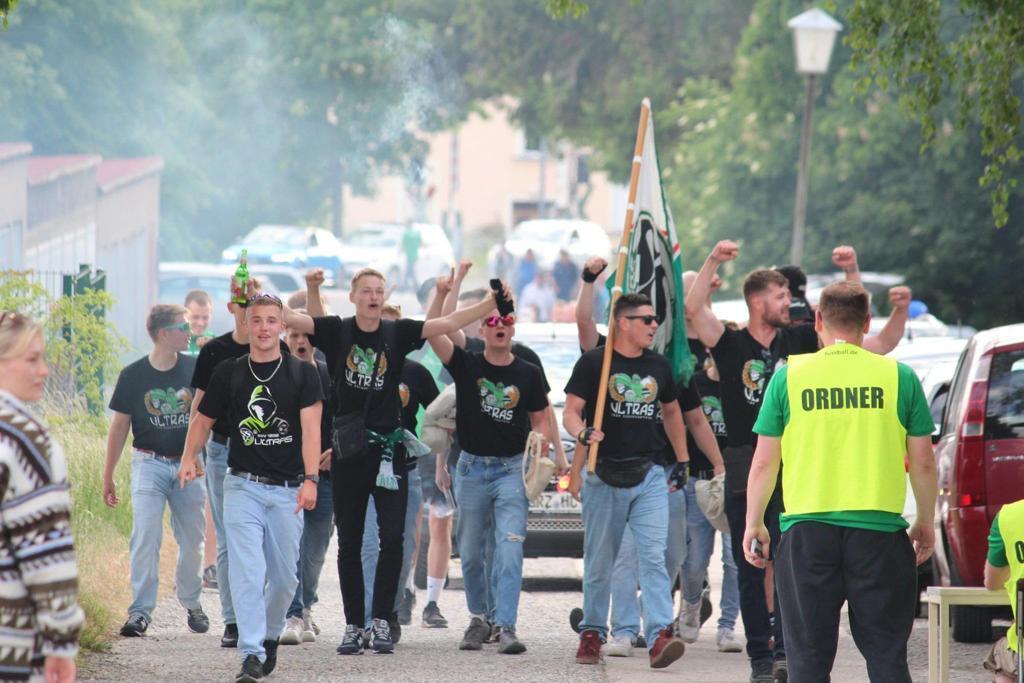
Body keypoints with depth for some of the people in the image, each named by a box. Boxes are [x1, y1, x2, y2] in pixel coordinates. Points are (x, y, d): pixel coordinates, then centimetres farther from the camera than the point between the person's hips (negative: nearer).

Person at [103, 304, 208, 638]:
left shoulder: (196, 369, 1)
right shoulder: (134, 375, -2)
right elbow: (119, 426, 5)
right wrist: (107, 476, 7)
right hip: (149, 463, -2)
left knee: (192, 541, 7)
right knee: (145, 535, -14)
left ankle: (191, 602, 28)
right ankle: (141, 611, -14)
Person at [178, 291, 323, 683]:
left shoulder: (302, 374, 0)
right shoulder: (228, 374, 5)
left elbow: (310, 428, -9)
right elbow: (204, 420, 14)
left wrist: (311, 478, -22)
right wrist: (189, 458, -4)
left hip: (287, 489, 0)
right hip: (243, 485, 0)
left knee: (284, 576, 7)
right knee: (247, 571, -13)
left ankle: (270, 637, 31)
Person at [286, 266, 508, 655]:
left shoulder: (398, 333, 2)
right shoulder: (337, 331, 1)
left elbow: (447, 324, -4)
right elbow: (290, 319, -7)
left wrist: (490, 305, -15)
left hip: (387, 448, 0)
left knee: (392, 536, -8)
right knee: (349, 542, 5)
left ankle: (381, 621, -1)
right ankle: (353, 625, 12)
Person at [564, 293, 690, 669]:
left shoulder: (658, 366, 12)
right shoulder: (594, 363, -3)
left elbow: (671, 411, 26)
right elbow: (571, 412, -7)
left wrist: (682, 460, 24)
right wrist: (583, 433, -28)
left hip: (649, 475, 3)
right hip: (604, 475, -3)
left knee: (654, 557, -11)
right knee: (599, 562, 7)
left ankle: (660, 636, -19)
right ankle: (592, 634, 20)